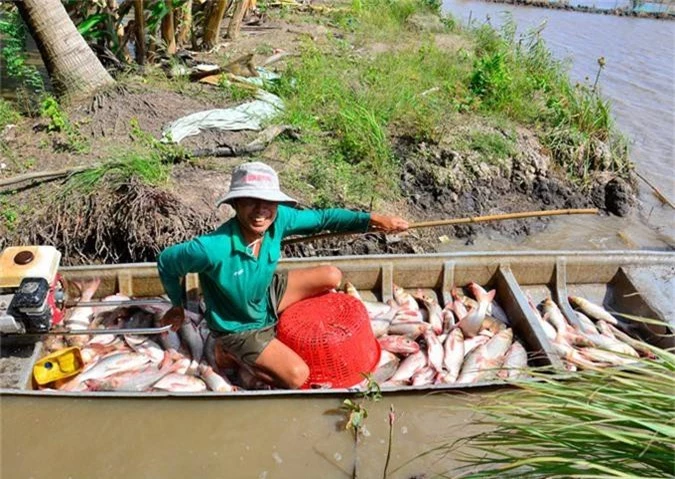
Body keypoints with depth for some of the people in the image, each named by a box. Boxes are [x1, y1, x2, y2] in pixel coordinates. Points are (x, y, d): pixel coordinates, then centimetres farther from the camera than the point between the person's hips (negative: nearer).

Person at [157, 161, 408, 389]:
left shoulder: (278, 218, -23)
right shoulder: (213, 248, -39)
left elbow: (322, 217, -9)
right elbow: (166, 262, -22)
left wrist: (372, 218, -16)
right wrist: (178, 305, -7)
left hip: (267, 295, 6)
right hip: (240, 328, -6)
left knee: (332, 276, 3)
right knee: (298, 376, -17)